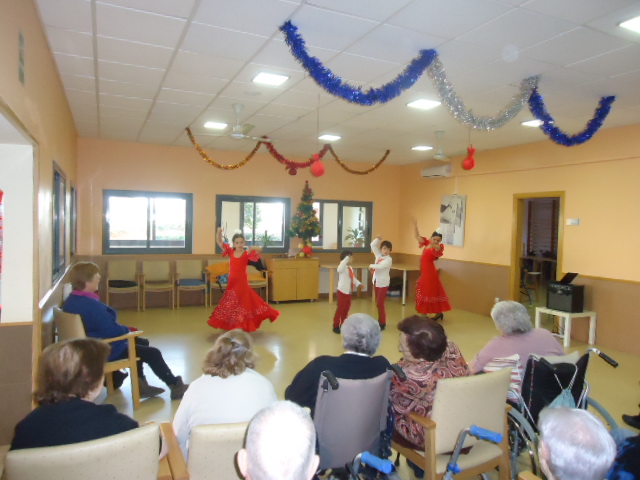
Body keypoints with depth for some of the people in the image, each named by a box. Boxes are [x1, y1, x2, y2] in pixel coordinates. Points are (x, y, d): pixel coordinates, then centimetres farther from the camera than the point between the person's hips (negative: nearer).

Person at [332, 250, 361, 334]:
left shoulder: (350, 268, 12)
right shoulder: (342, 267, -18)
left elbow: (353, 278, 18)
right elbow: (339, 269, -43)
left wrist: (358, 284, 5)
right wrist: (346, 259, -41)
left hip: (348, 291, 9)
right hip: (342, 291, -9)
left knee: (346, 309, 15)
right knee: (340, 309, -3)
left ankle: (343, 324, 28)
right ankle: (336, 326, 7)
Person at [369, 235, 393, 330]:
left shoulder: (388, 259, -12)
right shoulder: (378, 255, 6)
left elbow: (380, 266, -27)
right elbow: (372, 245, 8)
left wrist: (371, 266, -13)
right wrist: (378, 239, -4)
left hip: (383, 283, -7)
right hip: (376, 282, 7)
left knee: (380, 303, -6)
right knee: (377, 303, 13)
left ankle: (382, 323, 3)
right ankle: (380, 321, 24)